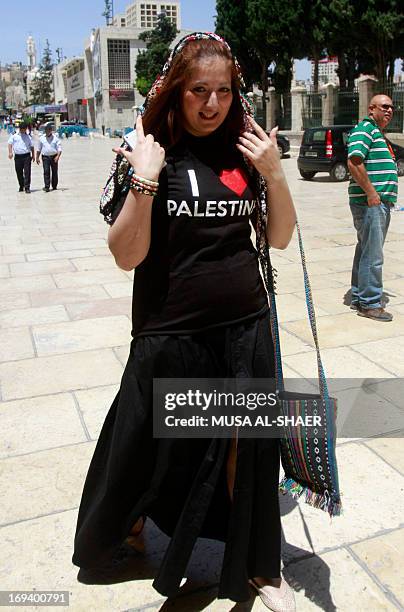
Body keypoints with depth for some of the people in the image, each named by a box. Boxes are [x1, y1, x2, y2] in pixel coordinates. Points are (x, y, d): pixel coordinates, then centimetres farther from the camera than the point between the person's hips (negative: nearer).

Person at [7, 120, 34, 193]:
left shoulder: (28, 137, 12)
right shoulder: (14, 136, 9)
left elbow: (31, 146, 15)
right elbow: (10, 143, 6)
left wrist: (33, 155, 6)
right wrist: (10, 152, -8)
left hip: (26, 156, -1)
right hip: (17, 156, 1)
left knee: (27, 172, -9)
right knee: (19, 172, 6)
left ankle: (27, 187, -9)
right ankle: (21, 186, 22)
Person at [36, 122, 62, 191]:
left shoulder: (55, 137, 1)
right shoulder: (42, 138, 8)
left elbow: (59, 148, -5)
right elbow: (39, 149, 16)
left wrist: (58, 156, -20)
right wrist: (37, 158, 13)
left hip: (54, 157, -1)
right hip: (45, 157, 1)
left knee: (54, 172, 7)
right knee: (46, 171, -12)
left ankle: (54, 186, 19)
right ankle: (47, 186, -15)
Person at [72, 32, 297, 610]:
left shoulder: (243, 150, 4)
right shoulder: (151, 154, -7)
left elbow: (279, 237, 7)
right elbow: (128, 255, -13)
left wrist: (275, 174, -7)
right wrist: (145, 180, -23)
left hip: (246, 330, 4)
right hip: (172, 335, -3)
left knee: (250, 448, 15)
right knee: (154, 447, 15)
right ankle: (127, 524, 51)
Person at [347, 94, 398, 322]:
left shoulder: (379, 133, 23)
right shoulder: (365, 129, -9)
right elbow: (354, 162, -22)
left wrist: (387, 197, 21)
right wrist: (371, 192, -24)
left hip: (381, 203, 10)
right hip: (369, 203, -10)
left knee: (366, 252, 14)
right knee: (373, 256, -8)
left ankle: (359, 298, 22)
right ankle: (370, 303, -1)